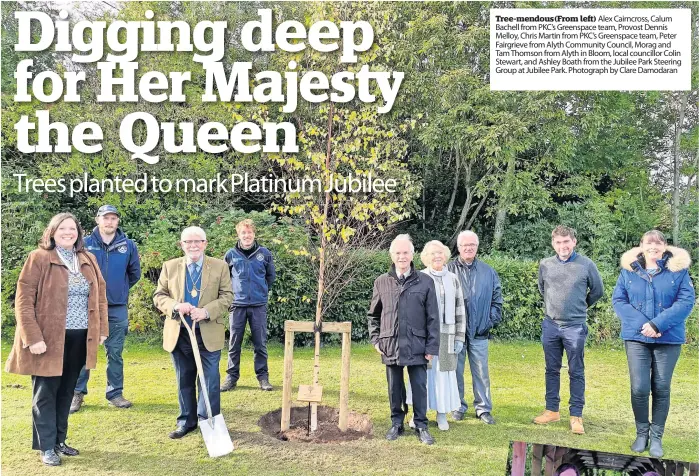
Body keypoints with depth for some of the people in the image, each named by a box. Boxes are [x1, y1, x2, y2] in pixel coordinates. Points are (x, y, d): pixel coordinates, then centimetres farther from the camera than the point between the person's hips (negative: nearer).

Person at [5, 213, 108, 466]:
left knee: (66, 391, 14)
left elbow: (99, 295, 14)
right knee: (46, 393, 4)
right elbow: (23, 300, -11)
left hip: (80, 337, 5)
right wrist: (33, 337, -17)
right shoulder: (38, 258, -7)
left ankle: (59, 440, 27)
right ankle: (46, 447, 15)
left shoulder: (88, 260, 10)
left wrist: (102, 329, 8)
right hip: (49, 337, -5)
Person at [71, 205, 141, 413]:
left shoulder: (128, 245, 1)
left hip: (118, 308, 1)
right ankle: (77, 393, 15)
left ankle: (115, 393, 18)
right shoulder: (85, 244, -3)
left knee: (115, 353, 9)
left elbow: (135, 273, 14)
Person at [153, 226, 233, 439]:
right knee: (184, 380, 13)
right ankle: (186, 421, 28)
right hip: (179, 334, 2)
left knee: (210, 380, 4)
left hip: (208, 334, -2)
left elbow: (227, 297, -2)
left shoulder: (219, 266, 0)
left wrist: (206, 311, -19)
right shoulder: (170, 266, 5)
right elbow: (159, 296, 5)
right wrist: (175, 306, -16)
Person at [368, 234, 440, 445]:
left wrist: (432, 346, -4)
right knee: (394, 387, 12)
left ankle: (421, 426, 20)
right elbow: (373, 314, 13)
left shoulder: (425, 282, -1)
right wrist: (375, 339, 6)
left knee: (419, 386, 4)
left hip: (417, 345, -1)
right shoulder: (381, 282, 4)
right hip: (390, 346, 2)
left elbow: (433, 317, -1)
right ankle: (396, 424, 27)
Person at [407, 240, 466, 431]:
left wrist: (460, 337, 5)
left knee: (444, 372, 4)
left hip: (446, 334, 2)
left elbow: (460, 309, 9)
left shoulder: (453, 279, 8)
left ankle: (442, 414, 16)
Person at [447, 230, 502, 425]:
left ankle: (483, 408, 19)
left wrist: (492, 320, 2)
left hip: (479, 332, 2)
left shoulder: (488, 272, 8)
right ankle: (458, 407, 21)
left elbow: (496, 300, 12)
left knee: (481, 372, 7)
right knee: (456, 371, 7)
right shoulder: (449, 270, -1)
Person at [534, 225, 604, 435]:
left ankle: (576, 415, 10)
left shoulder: (586, 265, -6)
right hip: (550, 325, 3)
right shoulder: (545, 265, 1)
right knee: (552, 370, 11)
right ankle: (552, 410, 21)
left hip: (575, 327, -3)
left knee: (576, 372, 3)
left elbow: (597, 291, 8)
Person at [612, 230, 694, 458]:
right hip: (636, 337, 1)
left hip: (669, 339, 0)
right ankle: (641, 433, 17)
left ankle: (656, 437, 20)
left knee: (661, 388, 6)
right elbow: (618, 300, -1)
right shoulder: (629, 270, 3)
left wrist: (657, 324, -18)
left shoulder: (678, 270, -1)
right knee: (639, 388, -3)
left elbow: (686, 301, -9)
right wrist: (641, 324, -15)